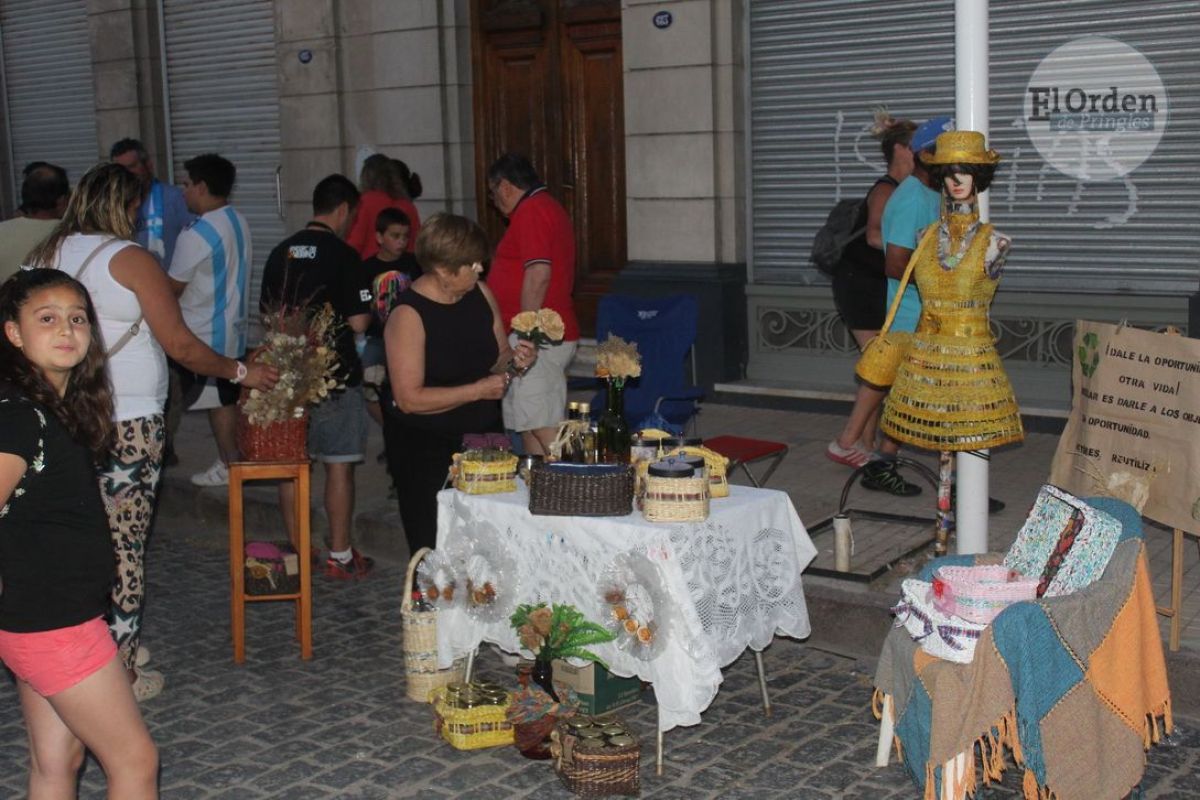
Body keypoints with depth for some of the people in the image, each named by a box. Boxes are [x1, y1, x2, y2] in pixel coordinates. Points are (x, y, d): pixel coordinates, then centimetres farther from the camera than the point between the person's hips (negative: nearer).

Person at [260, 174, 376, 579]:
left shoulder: (281, 253, 6)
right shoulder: (343, 255, -11)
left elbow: (266, 315, 12)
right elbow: (358, 323, -14)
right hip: (336, 376, -5)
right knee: (339, 466, 3)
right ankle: (340, 556, 8)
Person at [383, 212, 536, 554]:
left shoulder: (481, 294, 3)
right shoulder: (408, 315, -16)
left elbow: (497, 359, 16)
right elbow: (409, 398, -20)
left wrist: (516, 360, -8)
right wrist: (478, 390, -20)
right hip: (426, 449, -5)